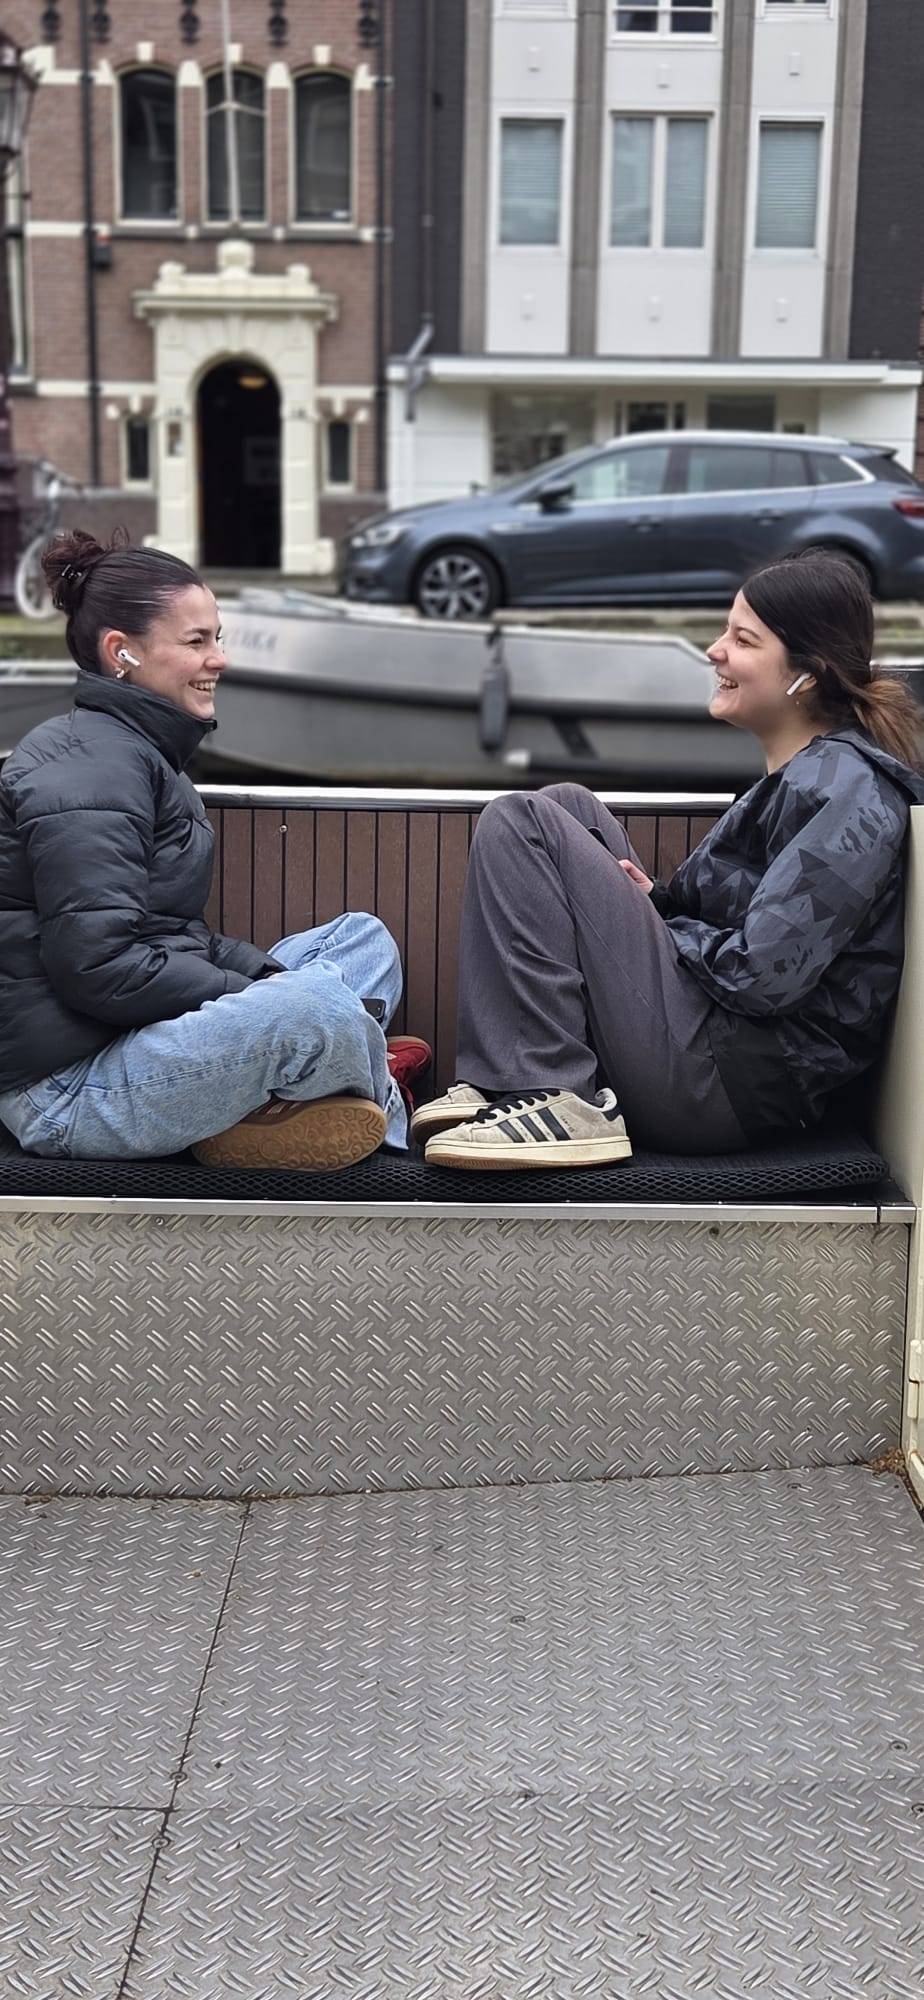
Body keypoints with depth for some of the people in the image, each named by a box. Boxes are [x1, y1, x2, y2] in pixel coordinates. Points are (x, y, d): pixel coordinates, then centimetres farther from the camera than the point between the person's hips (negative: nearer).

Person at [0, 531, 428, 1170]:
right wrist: (261, 999, -18)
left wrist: (266, 974, -1)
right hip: (66, 1090, -11)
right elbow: (96, 965, -25)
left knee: (364, 939, 12)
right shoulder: (91, 771, -17)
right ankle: (382, 1100, -1)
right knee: (316, 1006, -33)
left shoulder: (139, 753, 16)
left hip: (134, 1040, 11)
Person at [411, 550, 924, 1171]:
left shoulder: (846, 791, -16)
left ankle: (560, 1099, -13)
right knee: (568, 805, 15)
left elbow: (763, 973, -23)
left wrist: (666, 929, -5)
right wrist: (658, 902, 3)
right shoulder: (809, 770, 15)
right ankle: (501, 1077, 3)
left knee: (519, 822, -8)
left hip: (728, 1087, -10)